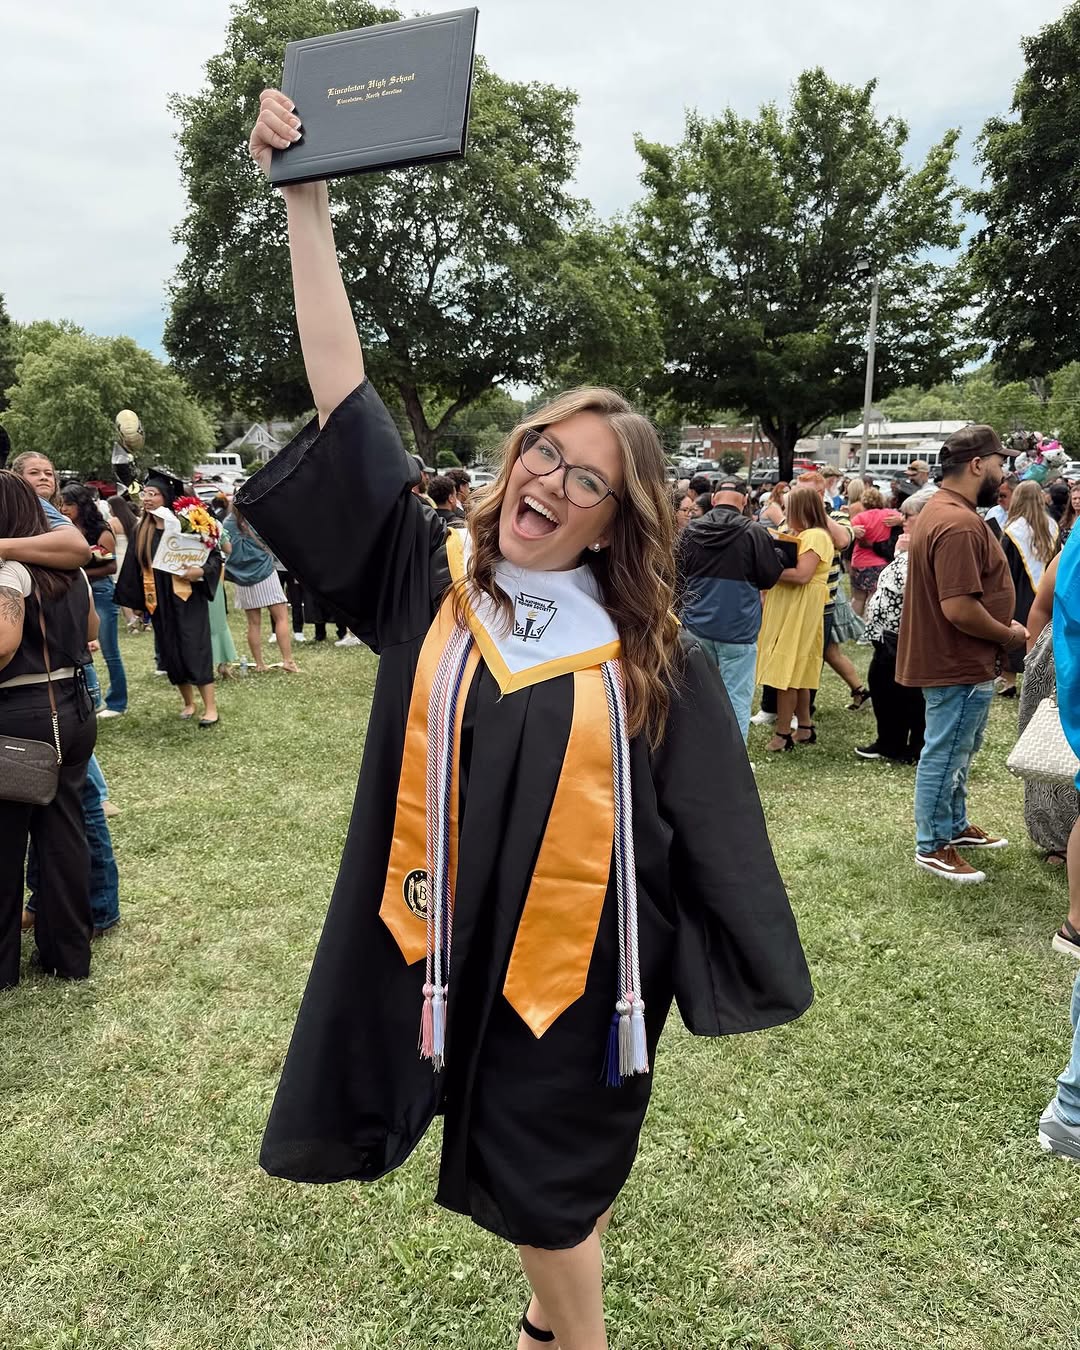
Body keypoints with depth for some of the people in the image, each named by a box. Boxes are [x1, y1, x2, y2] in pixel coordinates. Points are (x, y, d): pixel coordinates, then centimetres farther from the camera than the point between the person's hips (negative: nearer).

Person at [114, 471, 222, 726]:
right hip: (158, 601, 5)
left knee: (195, 651, -8)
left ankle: (210, 708, -4)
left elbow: (214, 556, -7)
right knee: (171, 653, 9)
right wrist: (136, 600, 16)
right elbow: (134, 566, 16)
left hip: (186, 598, -5)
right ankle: (188, 703, 24)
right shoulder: (142, 530, 8)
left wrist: (199, 571, -24)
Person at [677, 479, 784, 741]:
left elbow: (677, 578, 11)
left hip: (698, 627, 4)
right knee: (736, 698, 2)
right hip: (739, 629, -4)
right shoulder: (755, 533, -12)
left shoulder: (690, 532, -1)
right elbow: (771, 577, -2)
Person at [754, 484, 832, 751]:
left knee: (786, 670, -7)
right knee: (797, 670, 13)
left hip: (800, 609, -10)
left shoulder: (815, 536, -13)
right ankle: (805, 727, 20)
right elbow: (785, 564, 18)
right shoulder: (798, 534, 18)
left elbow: (801, 575, -23)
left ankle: (783, 733, -2)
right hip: (787, 608, 10)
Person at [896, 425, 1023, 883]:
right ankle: (933, 846, 15)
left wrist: (1002, 632, 12)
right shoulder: (959, 524, -26)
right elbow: (959, 608, -30)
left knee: (957, 752, 23)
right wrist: (1009, 635, -14)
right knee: (945, 755, 2)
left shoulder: (940, 509, 10)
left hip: (955, 659, 11)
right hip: (959, 665, -11)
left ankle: (955, 825, 38)